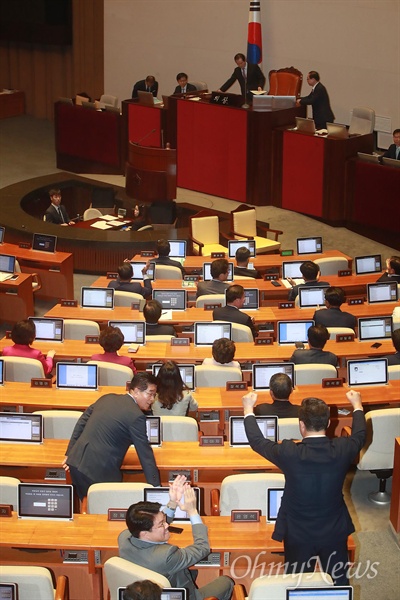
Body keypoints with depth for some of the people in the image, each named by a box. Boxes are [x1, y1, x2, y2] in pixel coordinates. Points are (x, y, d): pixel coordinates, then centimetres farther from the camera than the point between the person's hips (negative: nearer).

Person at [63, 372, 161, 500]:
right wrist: (156, 487, -6)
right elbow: (145, 454, -9)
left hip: (76, 462, 8)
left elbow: (81, 423, 16)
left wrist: (70, 453, 22)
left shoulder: (107, 398, 12)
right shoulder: (136, 416, -10)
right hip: (99, 471, -8)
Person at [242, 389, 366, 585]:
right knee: (340, 585, 20)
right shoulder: (342, 450, -17)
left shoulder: (289, 453, -24)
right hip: (335, 532, 2)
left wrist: (248, 409, 11)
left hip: (298, 535, -2)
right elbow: (360, 436, 8)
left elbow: (257, 441, -5)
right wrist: (357, 405, 27)